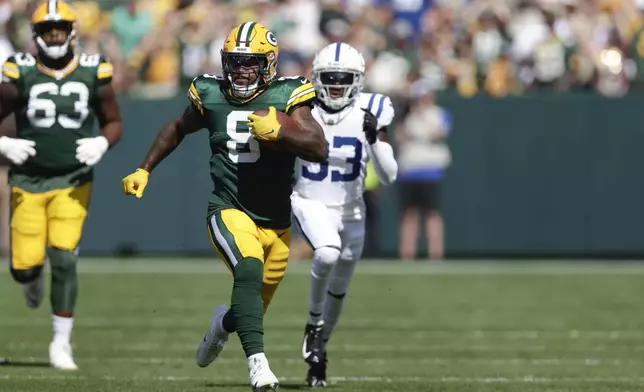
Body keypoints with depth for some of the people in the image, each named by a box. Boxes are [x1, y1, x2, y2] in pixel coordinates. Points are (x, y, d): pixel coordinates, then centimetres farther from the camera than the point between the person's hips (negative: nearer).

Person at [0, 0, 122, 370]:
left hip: (72, 181, 0)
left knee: (64, 258, -14)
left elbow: (114, 123, 9)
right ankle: (33, 277, 38)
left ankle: (62, 343, 0)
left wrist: (102, 144, -11)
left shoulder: (93, 73, -3)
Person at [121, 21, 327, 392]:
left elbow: (319, 149, -19)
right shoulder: (211, 96, -2)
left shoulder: (286, 97, -9)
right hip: (229, 210, -1)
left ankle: (224, 322, 51)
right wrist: (144, 170, 18)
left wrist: (278, 131, -33)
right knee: (249, 270, -31)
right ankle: (258, 362, -34)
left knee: (254, 306, 15)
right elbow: (179, 129, 19)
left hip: (275, 220, 2)